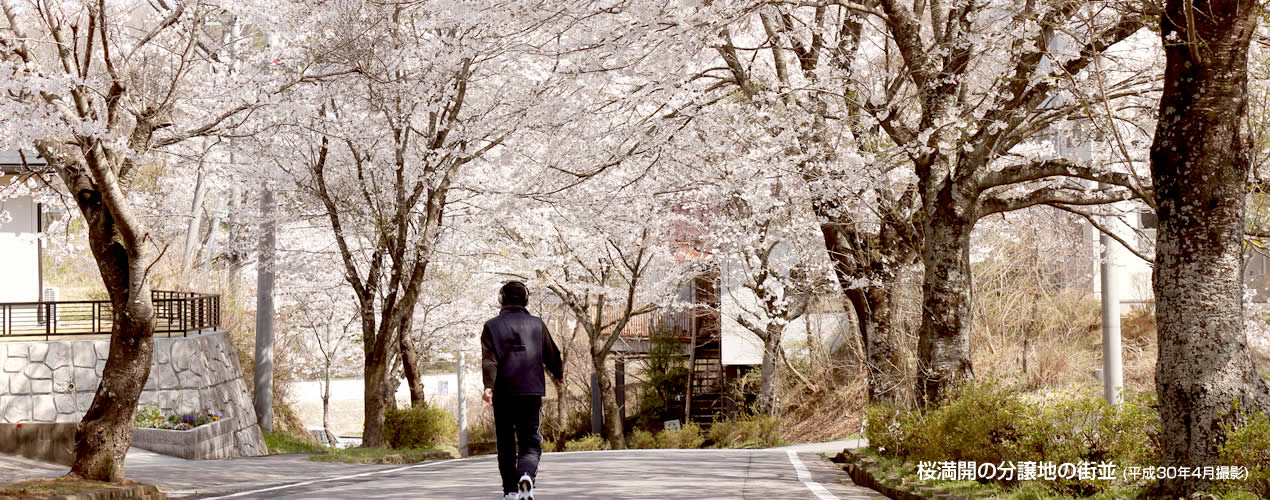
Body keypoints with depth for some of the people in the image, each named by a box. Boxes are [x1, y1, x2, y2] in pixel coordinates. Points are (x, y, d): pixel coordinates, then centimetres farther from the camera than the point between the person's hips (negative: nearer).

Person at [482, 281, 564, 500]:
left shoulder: (492, 326, 4)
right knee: (530, 442, 3)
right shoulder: (537, 324, 8)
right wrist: (559, 374, 35)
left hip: (503, 393, 0)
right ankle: (526, 474, -26)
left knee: (505, 443, 11)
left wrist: (489, 385, -20)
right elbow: (552, 355, 16)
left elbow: (489, 358, -10)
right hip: (532, 392, 0)